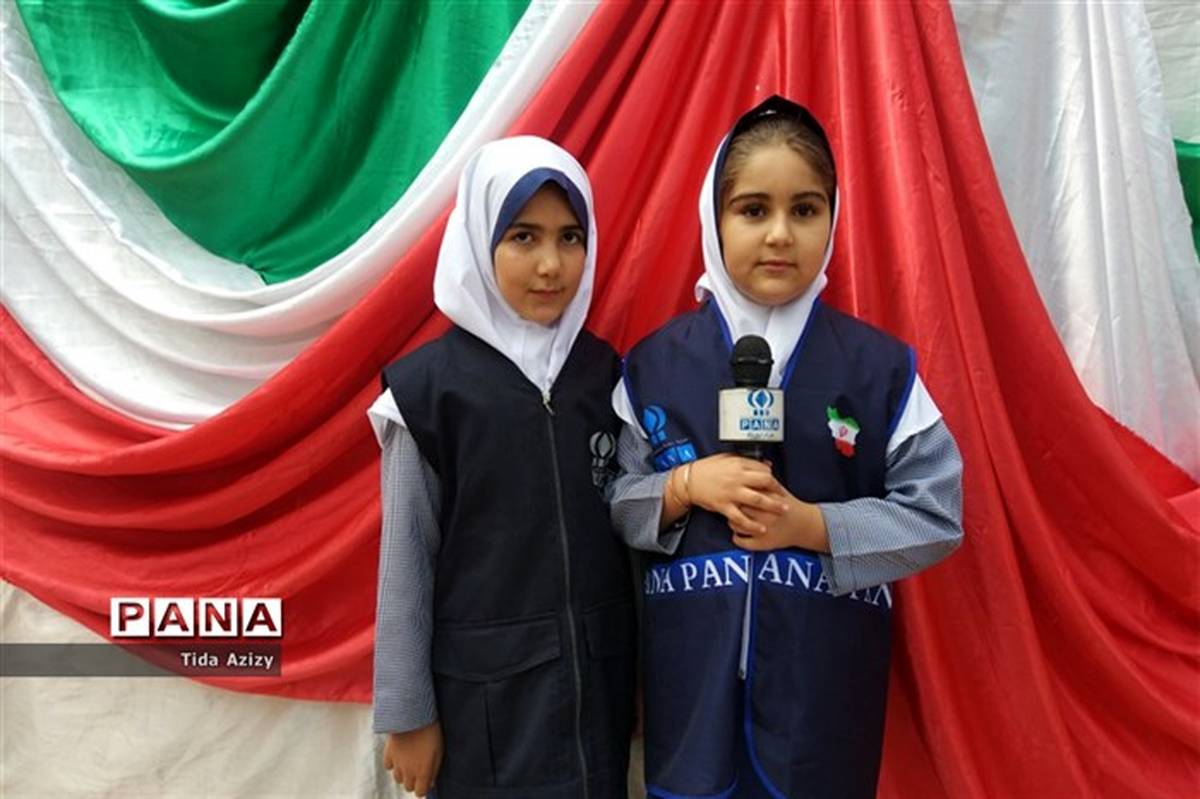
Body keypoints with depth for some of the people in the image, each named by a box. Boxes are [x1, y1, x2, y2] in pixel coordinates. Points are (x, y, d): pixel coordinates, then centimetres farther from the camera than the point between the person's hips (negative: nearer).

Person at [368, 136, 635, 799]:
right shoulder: (428, 386, -12)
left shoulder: (606, 373, 0)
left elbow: (626, 527, 7)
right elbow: (406, 557, -8)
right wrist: (407, 711, -4)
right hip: (484, 686, -3)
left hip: (598, 675, 4)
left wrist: (640, 667, 11)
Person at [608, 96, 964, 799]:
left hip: (828, 675, 0)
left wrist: (811, 524, -15)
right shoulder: (655, 365, -1)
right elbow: (608, 501, 3)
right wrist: (685, 486, -15)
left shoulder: (880, 367, -3)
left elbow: (938, 516, -3)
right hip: (694, 670, 1)